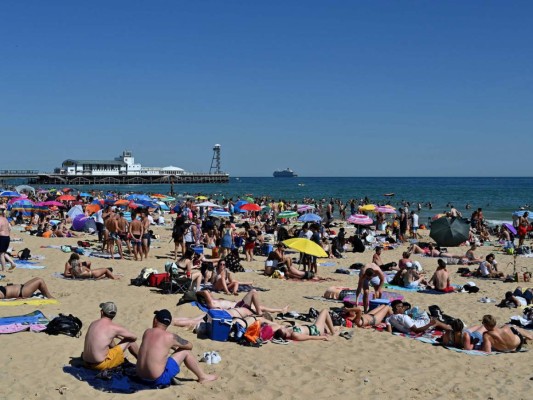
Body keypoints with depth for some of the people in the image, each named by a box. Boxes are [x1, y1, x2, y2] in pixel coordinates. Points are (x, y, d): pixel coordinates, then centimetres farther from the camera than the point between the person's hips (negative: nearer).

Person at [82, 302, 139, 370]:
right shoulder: (114, 327, -12)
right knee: (130, 340, 7)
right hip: (101, 365, -7)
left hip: (86, 364, 7)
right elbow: (134, 337, 3)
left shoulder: (93, 323, 6)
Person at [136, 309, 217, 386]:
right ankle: (202, 377, 21)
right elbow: (190, 346, 6)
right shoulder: (170, 337, -11)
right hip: (159, 380, -6)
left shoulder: (147, 332, 3)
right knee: (185, 352, 6)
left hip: (141, 377, 6)